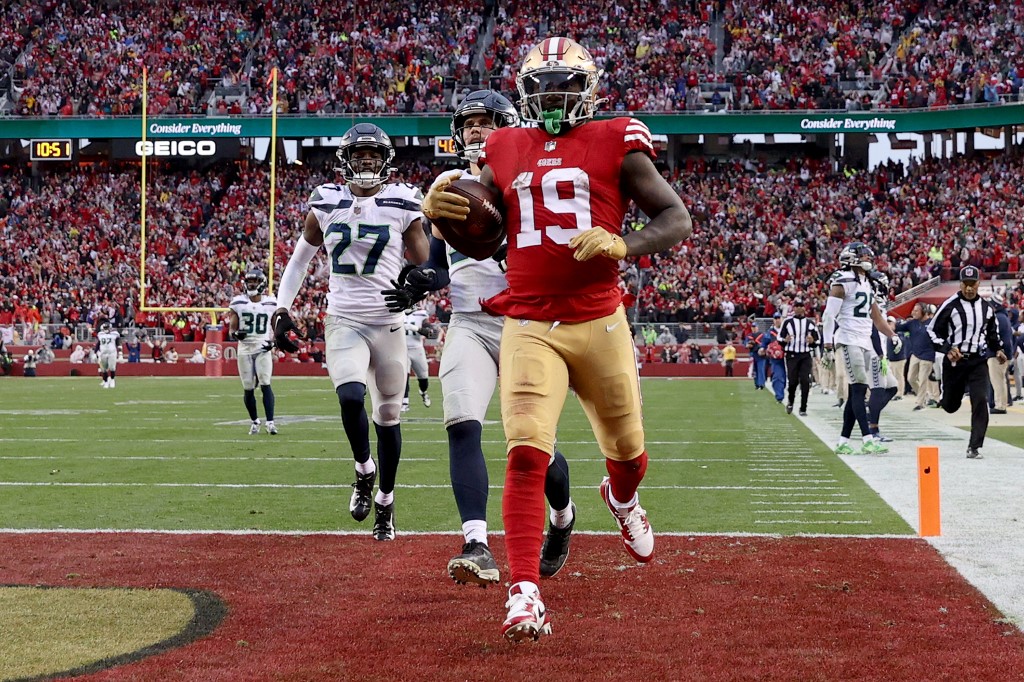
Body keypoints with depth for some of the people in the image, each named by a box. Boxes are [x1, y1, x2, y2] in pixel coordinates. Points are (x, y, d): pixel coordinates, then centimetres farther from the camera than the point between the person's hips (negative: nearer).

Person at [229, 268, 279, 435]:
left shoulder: (271, 303, 2)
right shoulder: (238, 303, 1)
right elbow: (231, 329, 4)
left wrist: (272, 340, -4)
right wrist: (235, 334, -18)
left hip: (263, 349, -1)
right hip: (245, 349, 1)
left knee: (265, 384, -14)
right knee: (248, 389, 5)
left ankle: (270, 422, -16)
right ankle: (254, 421, 22)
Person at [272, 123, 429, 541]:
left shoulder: (402, 204, -1)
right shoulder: (326, 204, 4)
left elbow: (424, 267, 6)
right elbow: (299, 260, 15)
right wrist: (282, 310, 7)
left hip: (387, 322, 0)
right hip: (343, 321, 0)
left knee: (388, 416, 5)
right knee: (350, 397, -24)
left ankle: (385, 504, 23)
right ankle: (364, 472, 4)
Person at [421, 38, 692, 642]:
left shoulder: (616, 145, 0)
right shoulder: (505, 153, 10)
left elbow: (678, 218, -1)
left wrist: (621, 246, -20)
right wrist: (438, 208, -7)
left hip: (599, 323, 0)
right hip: (529, 327, 1)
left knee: (627, 450, 15)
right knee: (526, 454, -16)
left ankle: (622, 500, 53)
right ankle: (525, 593, -17)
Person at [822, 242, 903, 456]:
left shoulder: (867, 284, 19)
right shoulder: (843, 282, -8)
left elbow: (876, 316, 25)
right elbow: (829, 313, -12)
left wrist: (892, 335, 18)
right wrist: (828, 341, -18)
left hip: (865, 341, 9)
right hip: (849, 340, -9)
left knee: (856, 391, 7)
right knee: (859, 388, -13)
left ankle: (843, 441, 11)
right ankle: (868, 440, -17)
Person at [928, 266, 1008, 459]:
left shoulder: (986, 307, 8)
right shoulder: (950, 305, -7)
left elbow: (992, 332, 24)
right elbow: (933, 331, -4)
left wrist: (998, 349, 8)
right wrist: (947, 350, -17)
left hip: (978, 361, 2)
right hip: (954, 360, -2)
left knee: (980, 401, -15)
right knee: (950, 406, 9)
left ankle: (974, 447, -11)